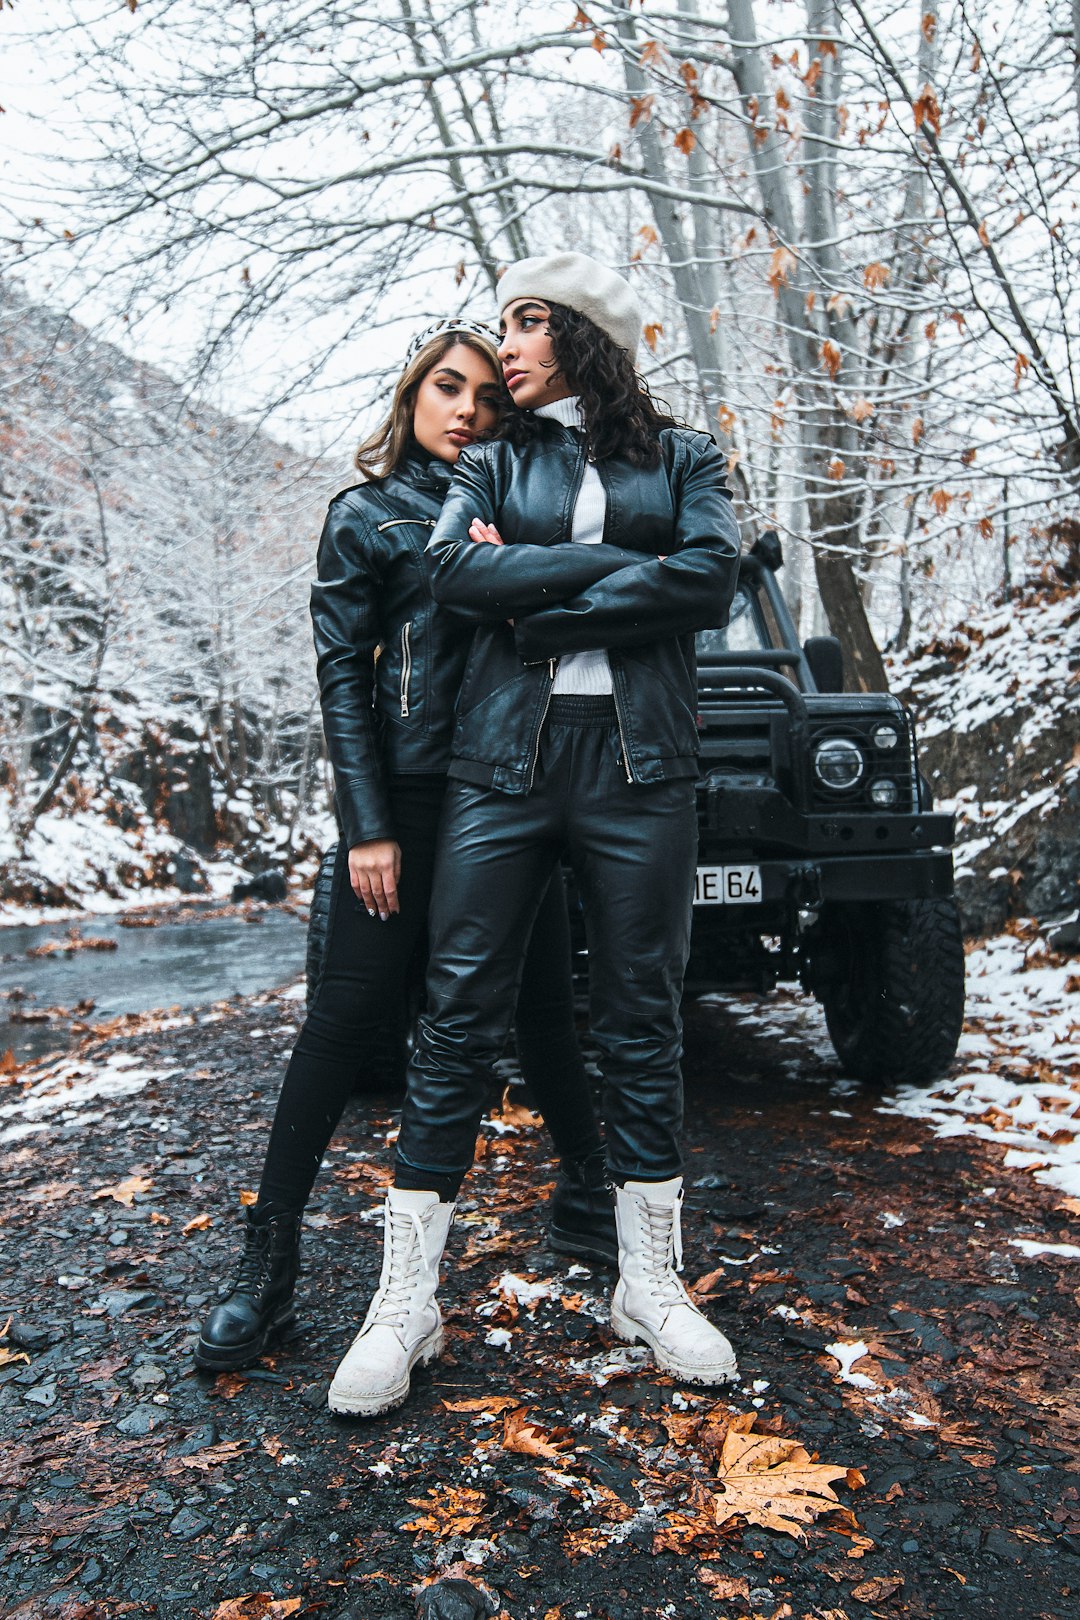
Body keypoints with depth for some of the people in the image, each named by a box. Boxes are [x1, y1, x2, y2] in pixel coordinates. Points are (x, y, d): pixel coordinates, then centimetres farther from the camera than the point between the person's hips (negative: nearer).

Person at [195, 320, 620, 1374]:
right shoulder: (366, 516, 4)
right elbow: (343, 678, -3)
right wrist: (369, 827, -11)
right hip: (411, 788, -4)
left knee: (543, 1000, 11)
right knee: (346, 1013, -4)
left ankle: (585, 1200, 28)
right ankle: (268, 1262, 7)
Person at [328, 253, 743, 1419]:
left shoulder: (681, 456, 14)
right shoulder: (494, 457, 16)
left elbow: (710, 581, -4)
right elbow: (456, 568, -4)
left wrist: (542, 604, -7)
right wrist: (614, 563, -7)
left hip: (639, 763, 0)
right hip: (503, 756, 1)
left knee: (641, 1024, 5)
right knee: (458, 1022, -1)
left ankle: (649, 1284, 20)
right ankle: (405, 1304, 8)